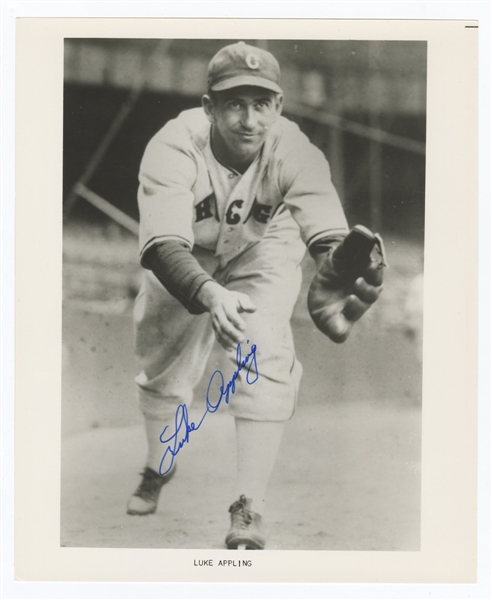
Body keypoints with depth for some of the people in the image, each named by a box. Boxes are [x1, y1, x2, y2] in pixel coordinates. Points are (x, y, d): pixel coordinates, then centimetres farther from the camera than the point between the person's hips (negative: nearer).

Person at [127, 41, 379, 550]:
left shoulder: (293, 151, -32)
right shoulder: (174, 147, -34)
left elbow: (329, 237, -42)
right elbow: (162, 246, -44)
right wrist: (209, 294, -64)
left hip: (263, 252, 0)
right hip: (186, 258, 1)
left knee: (265, 359, -22)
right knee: (161, 367, 6)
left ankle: (248, 511, -12)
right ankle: (158, 469, 40)